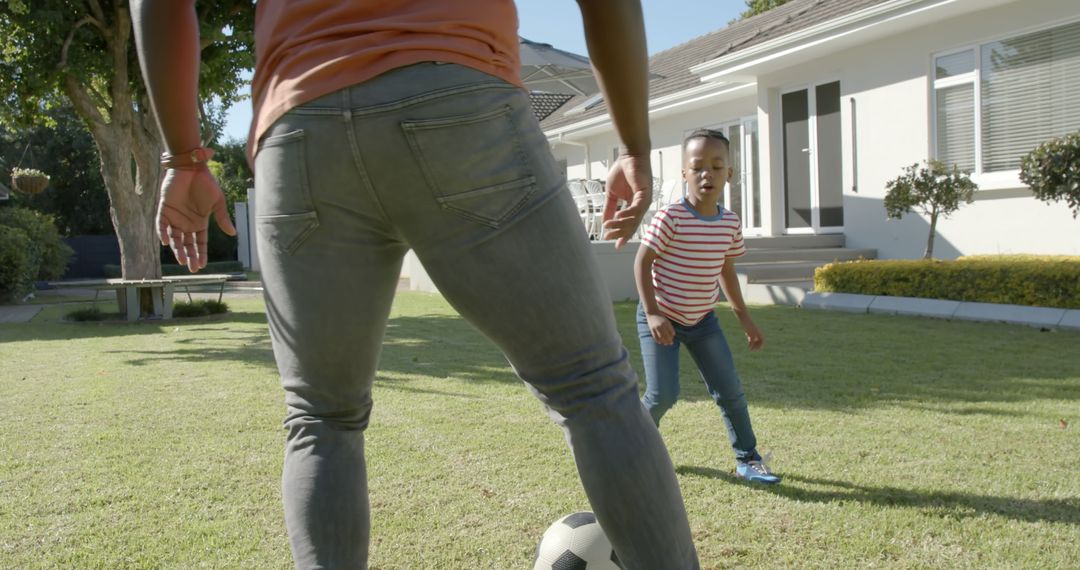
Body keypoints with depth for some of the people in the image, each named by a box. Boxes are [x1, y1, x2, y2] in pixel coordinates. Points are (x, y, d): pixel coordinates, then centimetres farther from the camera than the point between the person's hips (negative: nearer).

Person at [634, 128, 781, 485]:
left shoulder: (730, 223, -3)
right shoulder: (670, 218, -20)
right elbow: (642, 262, -15)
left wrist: (744, 318, 13)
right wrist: (652, 314, -21)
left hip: (702, 319, 5)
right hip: (662, 318, -5)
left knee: (730, 391, 3)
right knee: (663, 394, -10)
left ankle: (747, 459, 17)